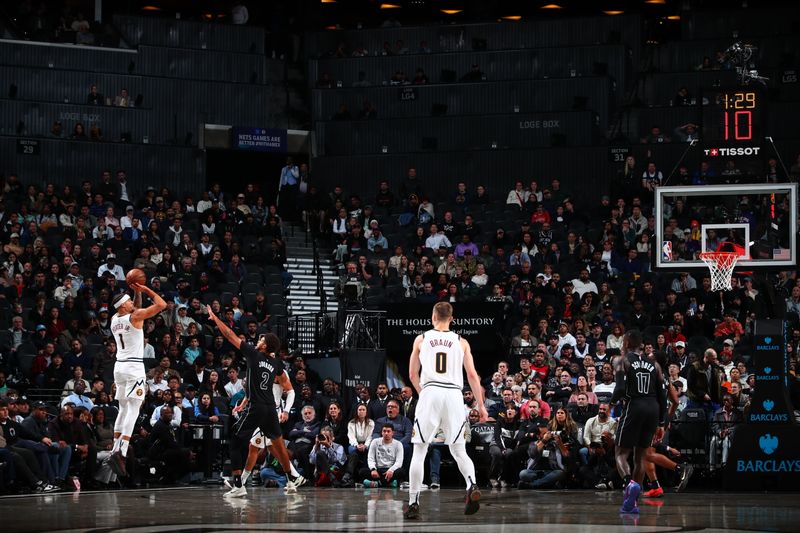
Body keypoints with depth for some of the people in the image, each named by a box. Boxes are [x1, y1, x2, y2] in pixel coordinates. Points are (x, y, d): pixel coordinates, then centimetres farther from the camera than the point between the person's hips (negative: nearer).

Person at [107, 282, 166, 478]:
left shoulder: (114, 320, 11)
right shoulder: (135, 317, -9)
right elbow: (161, 304, -7)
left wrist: (138, 293, 21)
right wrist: (146, 289, 3)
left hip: (119, 365, 7)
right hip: (134, 367, -7)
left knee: (123, 409, 16)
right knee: (133, 409, -10)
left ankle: (115, 450, 10)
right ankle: (121, 451, -24)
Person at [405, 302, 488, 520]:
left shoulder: (421, 339, 12)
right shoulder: (461, 342, 13)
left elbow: (413, 375, 16)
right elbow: (472, 375, 7)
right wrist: (481, 405, 11)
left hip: (430, 393, -1)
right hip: (454, 394, 1)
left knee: (419, 451, 5)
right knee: (459, 450, 11)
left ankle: (413, 503, 0)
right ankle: (472, 486, -17)